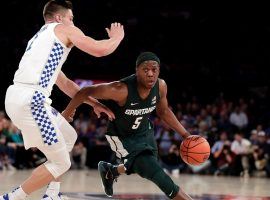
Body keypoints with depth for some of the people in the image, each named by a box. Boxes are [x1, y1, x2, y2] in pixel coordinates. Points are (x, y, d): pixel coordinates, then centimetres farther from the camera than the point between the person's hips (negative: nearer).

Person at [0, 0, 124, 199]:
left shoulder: (40, 38, 32)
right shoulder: (64, 29, 7)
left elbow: (65, 83, 36)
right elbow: (99, 49, -2)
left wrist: (94, 103, 35)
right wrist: (117, 37, 19)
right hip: (31, 99, -9)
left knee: (69, 137, 27)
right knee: (61, 163, -1)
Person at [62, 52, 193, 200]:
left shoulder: (160, 86, -19)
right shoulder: (121, 90, -38)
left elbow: (163, 111, 2)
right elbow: (86, 92, -28)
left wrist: (185, 135, 0)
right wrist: (65, 115, -18)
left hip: (144, 130, 7)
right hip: (121, 136, -7)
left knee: (142, 166, 26)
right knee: (154, 172, -18)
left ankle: (110, 171, 53)